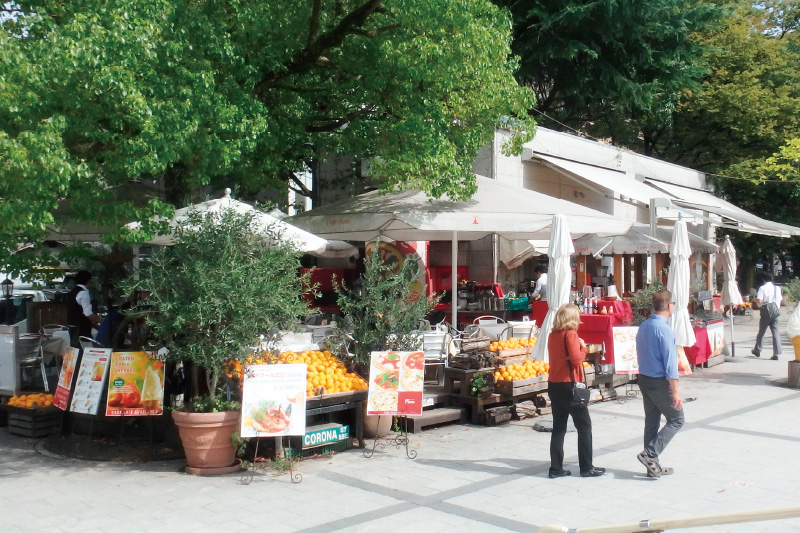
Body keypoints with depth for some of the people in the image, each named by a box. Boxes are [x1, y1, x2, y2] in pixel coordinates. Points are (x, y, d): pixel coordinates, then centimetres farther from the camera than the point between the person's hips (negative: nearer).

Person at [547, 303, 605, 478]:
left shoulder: (552, 335, 8)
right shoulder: (571, 334, -13)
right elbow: (576, 359, -19)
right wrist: (583, 347, -2)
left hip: (554, 384, 7)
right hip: (569, 385, -7)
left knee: (559, 427, 11)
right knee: (584, 426, 6)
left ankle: (556, 468, 11)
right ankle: (586, 468, 10)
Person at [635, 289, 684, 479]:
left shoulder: (643, 326, 7)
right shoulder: (664, 329, -19)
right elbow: (669, 361, -20)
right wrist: (675, 391, -19)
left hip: (644, 378, 8)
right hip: (660, 382, -8)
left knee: (651, 422, 13)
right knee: (676, 420, 5)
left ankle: (653, 466, 19)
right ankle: (650, 454, -4)